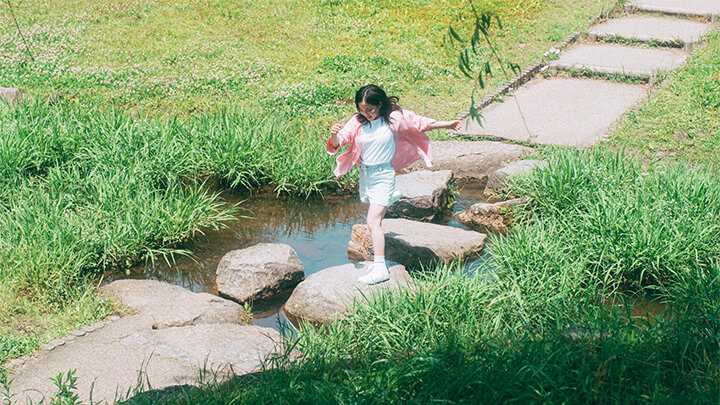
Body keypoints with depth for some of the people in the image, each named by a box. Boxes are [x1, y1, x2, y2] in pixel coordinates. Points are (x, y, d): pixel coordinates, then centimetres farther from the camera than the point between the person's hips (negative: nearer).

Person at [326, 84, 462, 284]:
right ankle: (390, 197, 64)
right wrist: (334, 135, -32)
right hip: (365, 173, 5)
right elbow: (338, 143, -9)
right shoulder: (357, 122, -4)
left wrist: (447, 125, 9)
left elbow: (420, 123, 3)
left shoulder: (394, 119, -10)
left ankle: (380, 268, -16)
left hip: (383, 174, -5)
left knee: (373, 222, -15)